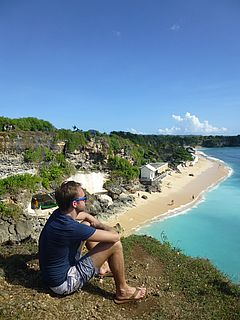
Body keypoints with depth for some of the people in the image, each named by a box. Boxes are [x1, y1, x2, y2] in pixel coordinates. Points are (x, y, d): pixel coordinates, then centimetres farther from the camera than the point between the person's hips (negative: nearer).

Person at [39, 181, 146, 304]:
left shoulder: (59, 213, -8)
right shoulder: (70, 228, -34)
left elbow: (85, 215, 16)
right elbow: (115, 236, -28)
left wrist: (99, 224, 2)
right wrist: (103, 227, -8)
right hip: (63, 283, -9)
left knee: (87, 224, 12)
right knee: (115, 244, -18)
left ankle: (101, 264, 26)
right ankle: (122, 291, 6)